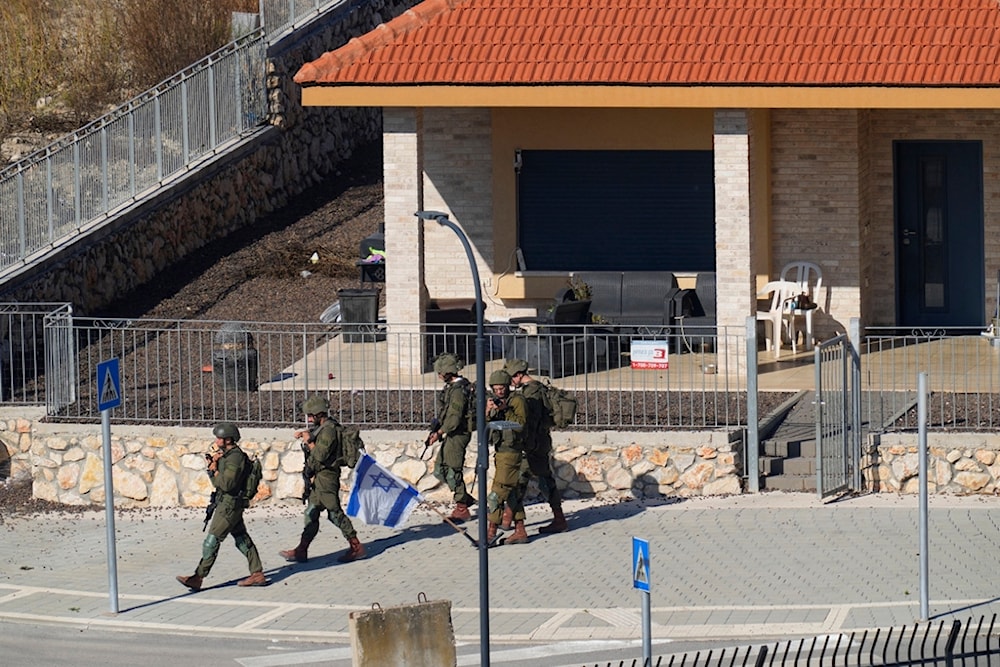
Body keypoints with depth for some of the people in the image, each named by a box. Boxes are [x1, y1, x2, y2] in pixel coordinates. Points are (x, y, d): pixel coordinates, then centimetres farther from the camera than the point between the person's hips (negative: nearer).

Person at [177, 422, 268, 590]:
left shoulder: (235, 458, -18)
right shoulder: (226, 455, 13)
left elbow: (226, 484, -25)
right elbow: (217, 481, 16)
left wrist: (214, 470, -12)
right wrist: (213, 464, 1)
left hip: (229, 505, -11)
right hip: (226, 503, 11)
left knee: (212, 541, -9)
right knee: (242, 540, 13)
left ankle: (198, 578, -8)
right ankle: (257, 575, 16)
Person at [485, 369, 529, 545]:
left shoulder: (517, 400, -6)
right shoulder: (494, 402, 16)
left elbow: (521, 423, -17)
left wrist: (506, 410, -22)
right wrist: (488, 411, -10)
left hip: (511, 451, -9)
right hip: (500, 452, 9)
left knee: (498, 491, -12)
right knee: (512, 493, 10)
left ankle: (491, 531, -13)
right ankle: (520, 531, 14)